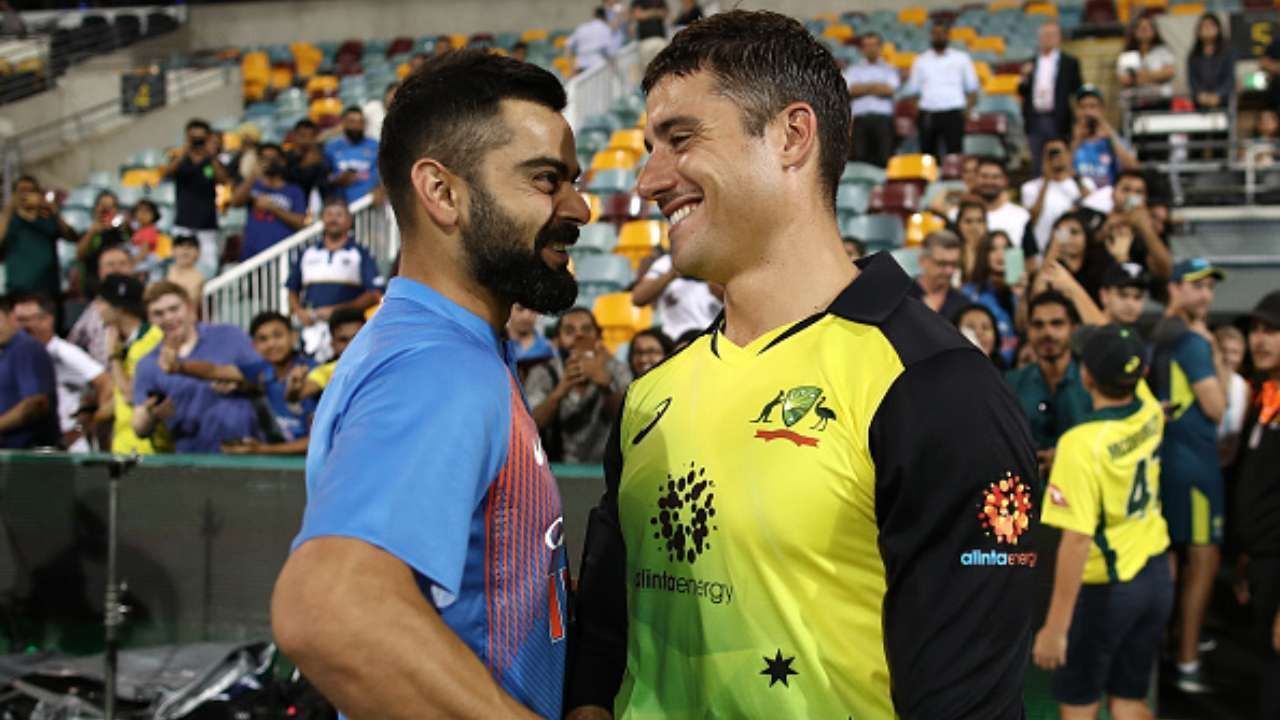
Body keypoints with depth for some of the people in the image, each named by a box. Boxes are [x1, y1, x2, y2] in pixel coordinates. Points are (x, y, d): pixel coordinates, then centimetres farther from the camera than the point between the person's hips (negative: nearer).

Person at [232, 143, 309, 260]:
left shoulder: (294, 191, 11)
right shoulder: (252, 186, 17)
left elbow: (300, 223, 0)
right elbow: (236, 201, -3)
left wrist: (273, 208, -9)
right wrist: (253, 176, -14)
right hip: (252, 254, 1)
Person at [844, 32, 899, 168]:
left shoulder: (889, 69, 16)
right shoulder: (853, 69, 18)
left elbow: (889, 89, -4)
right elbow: (850, 89, -2)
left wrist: (863, 88, 1)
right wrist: (876, 86, -1)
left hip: (883, 117, -1)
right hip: (860, 118, 1)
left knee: (884, 157, -8)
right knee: (859, 157, -9)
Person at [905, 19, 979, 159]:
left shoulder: (961, 58, 9)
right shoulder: (921, 60, 12)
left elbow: (972, 87, 9)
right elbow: (912, 89, 13)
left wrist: (967, 108, -3)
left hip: (953, 113, -2)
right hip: (928, 114, 2)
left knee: (954, 153, -8)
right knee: (928, 155, 2)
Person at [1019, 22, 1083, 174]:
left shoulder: (1069, 62, 3)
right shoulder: (1031, 63, 13)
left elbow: (1077, 91, 1)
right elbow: (1022, 92, 10)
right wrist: (1024, 78, -7)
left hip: (1058, 122, -3)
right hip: (1035, 120, 3)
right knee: (1037, 165, 6)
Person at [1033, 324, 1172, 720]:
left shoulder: (1081, 442, -25)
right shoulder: (1150, 411, -6)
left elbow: (1077, 540, -27)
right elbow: (1124, 361, 16)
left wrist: (1055, 626, -22)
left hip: (1105, 587, -6)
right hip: (1156, 575, 6)